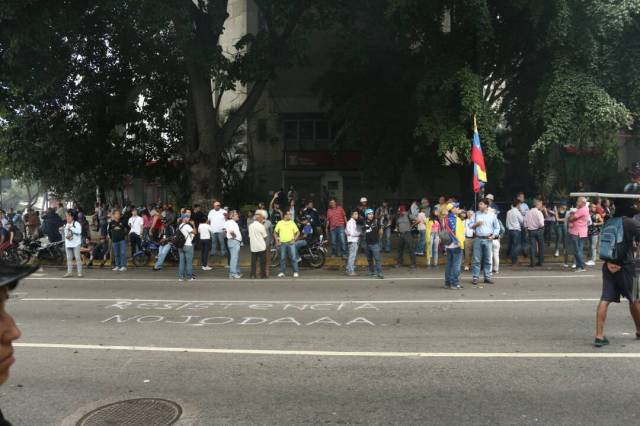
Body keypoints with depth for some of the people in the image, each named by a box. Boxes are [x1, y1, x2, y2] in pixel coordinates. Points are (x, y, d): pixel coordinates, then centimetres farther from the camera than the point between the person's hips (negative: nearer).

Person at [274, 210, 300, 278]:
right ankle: (282, 272, 17)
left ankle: (295, 272, 2)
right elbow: (275, 232, 10)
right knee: (282, 258, 7)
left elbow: (298, 232, 7)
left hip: (291, 243, -1)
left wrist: (294, 239, -3)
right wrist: (277, 241, 2)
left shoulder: (292, 223, 3)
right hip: (282, 243, 1)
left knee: (293, 258, -4)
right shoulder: (279, 223, 3)